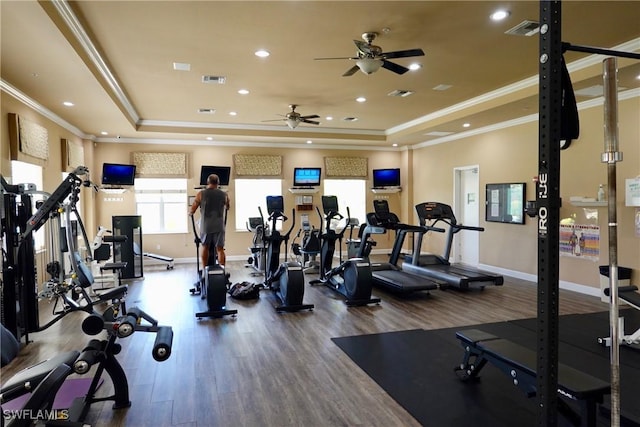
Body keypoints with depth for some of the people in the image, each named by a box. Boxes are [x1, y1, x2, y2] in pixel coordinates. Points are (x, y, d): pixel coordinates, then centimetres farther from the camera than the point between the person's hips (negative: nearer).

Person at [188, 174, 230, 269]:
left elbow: (192, 211, 0)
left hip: (205, 226, 0)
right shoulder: (224, 195, 2)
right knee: (220, 249, 4)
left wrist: (189, 213, 22)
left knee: (205, 247, 16)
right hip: (219, 226, 0)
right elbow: (228, 207, 21)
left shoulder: (201, 194, -3)